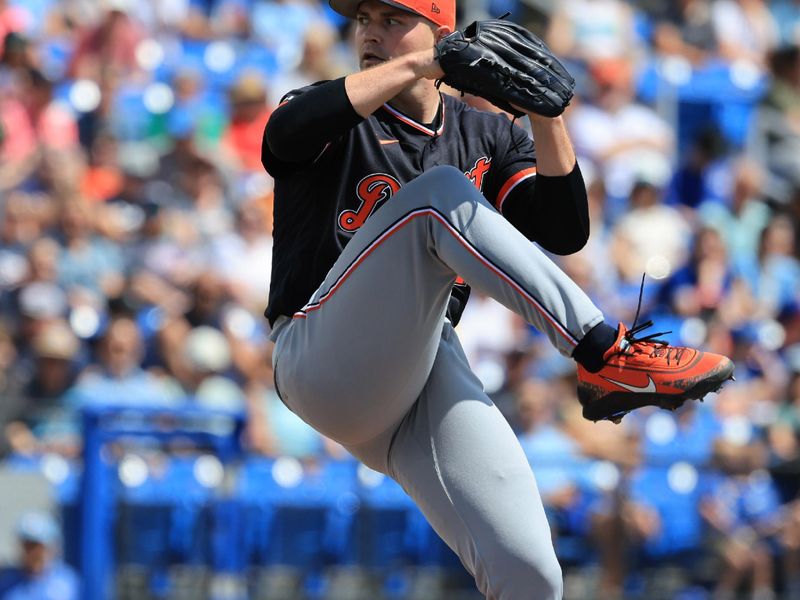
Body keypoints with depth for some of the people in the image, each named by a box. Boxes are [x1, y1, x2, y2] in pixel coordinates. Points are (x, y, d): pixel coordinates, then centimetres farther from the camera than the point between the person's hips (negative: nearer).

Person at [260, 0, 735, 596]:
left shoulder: (486, 138, 21)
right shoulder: (342, 121, 9)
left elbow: (566, 232, 6)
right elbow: (287, 133, -18)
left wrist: (546, 114, -6)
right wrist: (416, 66, -22)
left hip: (432, 376, 3)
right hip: (325, 363, -3)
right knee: (440, 191, -26)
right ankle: (607, 355, -30)